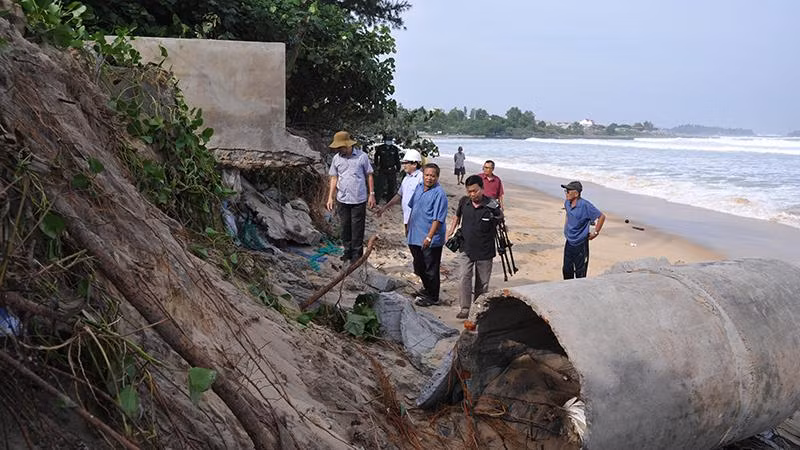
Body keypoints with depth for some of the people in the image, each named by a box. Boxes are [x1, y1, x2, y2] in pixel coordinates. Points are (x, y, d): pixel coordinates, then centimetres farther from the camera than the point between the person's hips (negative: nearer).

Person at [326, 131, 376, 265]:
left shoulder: (362, 156, -6)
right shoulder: (336, 158, 2)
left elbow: (369, 176, 1)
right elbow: (334, 178, 8)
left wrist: (371, 194, -1)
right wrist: (330, 197, 4)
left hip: (359, 199, -3)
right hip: (343, 199, 3)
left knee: (357, 228, 2)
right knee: (345, 227, 12)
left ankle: (357, 253, 14)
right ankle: (348, 250, 28)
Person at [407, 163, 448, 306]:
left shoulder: (439, 193, -17)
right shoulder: (419, 187, 7)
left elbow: (438, 219, -21)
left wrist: (429, 237, -25)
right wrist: (409, 224, 25)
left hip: (431, 240, -8)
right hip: (415, 237, 8)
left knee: (431, 270, 4)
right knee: (419, 267, 21)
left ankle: (433, 297, 18)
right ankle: (428, 289, 41)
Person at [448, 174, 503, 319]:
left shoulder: (491, 206, -14)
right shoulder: (464, 201, -4)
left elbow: (500, 221, 4)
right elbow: (457, 215, 17)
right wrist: (452, 230, 9)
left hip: (485, 251, -2)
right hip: (466, 249, 2)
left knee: (482, 282, 10)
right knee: (465, 277, -12)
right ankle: (465, 308, -5)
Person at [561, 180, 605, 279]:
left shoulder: (585, 205, -21)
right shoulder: (567, 203, 1)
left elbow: (601, 217, -16)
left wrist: (595, 233, -12)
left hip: (581, 244, -7)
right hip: (569, 243, 7)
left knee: (580, 273, 4)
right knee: (567, 270, 15)